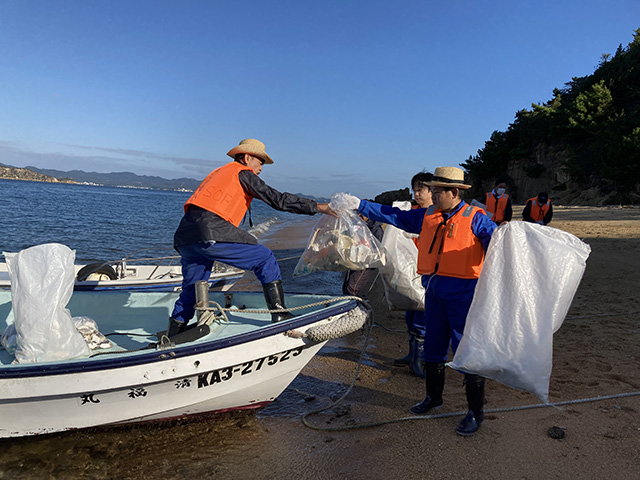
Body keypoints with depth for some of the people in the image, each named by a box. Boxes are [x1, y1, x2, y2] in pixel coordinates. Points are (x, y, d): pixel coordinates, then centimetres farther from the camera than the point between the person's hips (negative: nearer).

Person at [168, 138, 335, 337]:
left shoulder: (218, 172, 32)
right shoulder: (242, 173, 7)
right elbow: (278, 199, -1)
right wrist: (317, 207, 2)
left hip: (184, 234, 8)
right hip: (212, 233, -8)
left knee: (190, 292, 19)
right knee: (265, 259, 4)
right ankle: (280, 315, 2)